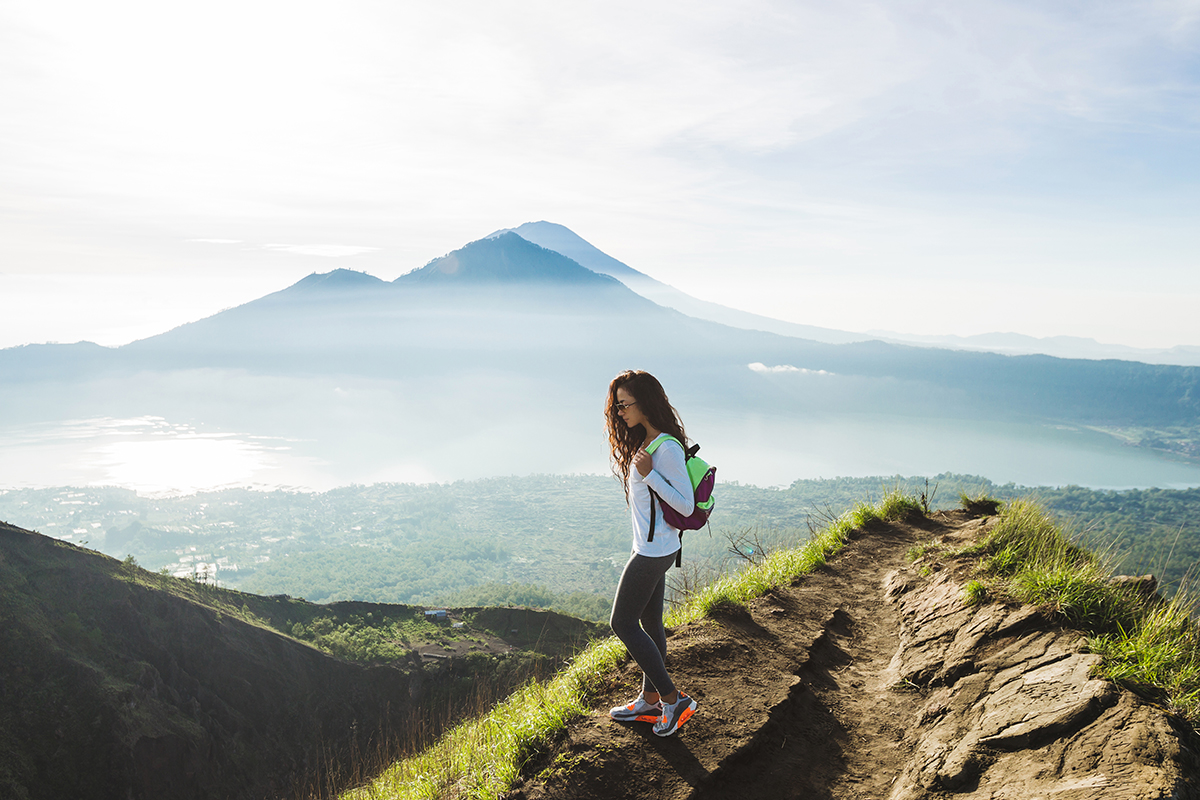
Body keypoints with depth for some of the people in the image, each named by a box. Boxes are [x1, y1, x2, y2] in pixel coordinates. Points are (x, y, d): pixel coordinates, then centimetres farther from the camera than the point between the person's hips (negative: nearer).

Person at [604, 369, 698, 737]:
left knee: (622, 623, -1)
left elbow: (686, 505, -22)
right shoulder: (640, 443, 9)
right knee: (650, 623, 16)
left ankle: (674, 699, 6)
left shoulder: (667, 448, -21)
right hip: (651, 548, 10)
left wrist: (648, 474, -26)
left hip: (654, 551, -10)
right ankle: (650, 701, 28)